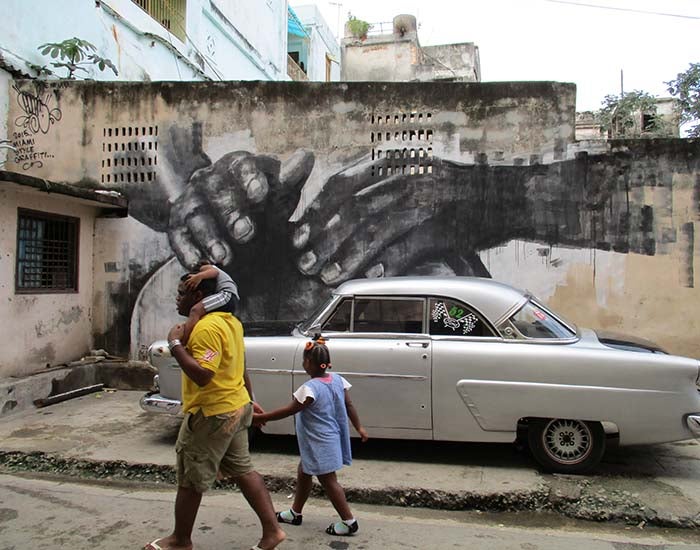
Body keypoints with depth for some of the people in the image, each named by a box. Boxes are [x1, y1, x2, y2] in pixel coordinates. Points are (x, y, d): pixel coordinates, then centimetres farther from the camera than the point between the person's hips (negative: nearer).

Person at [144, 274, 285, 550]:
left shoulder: (206, 327, -22)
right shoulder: (230, 321, 8)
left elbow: (202, 375, -31)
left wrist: (175, 344, -23)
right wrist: (249, 400, 26)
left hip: (212, 415, -9)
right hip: (236, 408, 9)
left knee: (189, 480, 9)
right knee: (242, 470, 16)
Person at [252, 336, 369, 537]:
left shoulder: (310, 388, -25)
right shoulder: (337, 380, -2)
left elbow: (289, 410, -19)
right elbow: (349, 405, 4)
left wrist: (261, 417, -12)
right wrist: (359, 427, 15)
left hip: (320, 444, -9)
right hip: (323, 441, 9)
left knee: (329, 481, 3)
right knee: (303, 473, 22)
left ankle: (349, 522, 12)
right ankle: (295, 513, 36)